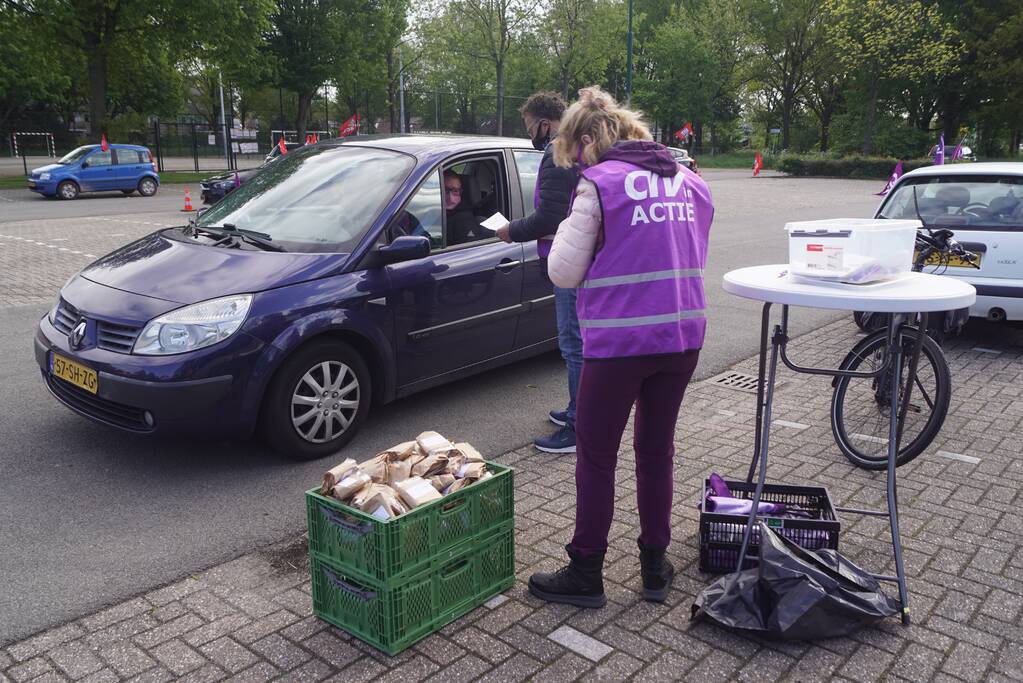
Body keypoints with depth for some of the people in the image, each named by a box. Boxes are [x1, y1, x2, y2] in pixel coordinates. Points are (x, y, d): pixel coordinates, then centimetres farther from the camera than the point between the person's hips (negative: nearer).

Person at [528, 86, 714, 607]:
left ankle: (585, 574, 20)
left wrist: (570, 228, 9)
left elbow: (564, 272, -7)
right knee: (656, 451, 18)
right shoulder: (690, 182, 9)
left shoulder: (600, 184, -11)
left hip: (619, 341, -6)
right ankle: (655, 567, 29)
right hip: (682, 336, 6)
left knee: (596, 456, 8)